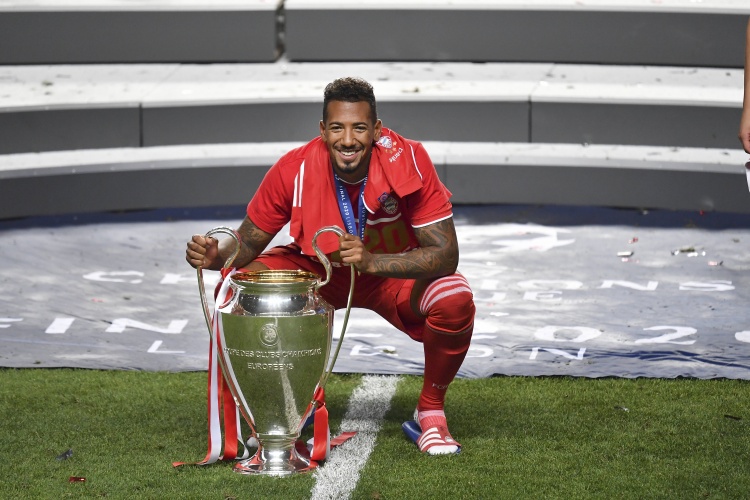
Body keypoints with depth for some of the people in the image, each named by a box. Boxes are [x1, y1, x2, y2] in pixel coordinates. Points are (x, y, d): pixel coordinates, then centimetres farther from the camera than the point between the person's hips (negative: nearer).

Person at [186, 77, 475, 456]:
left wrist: (372, 261, -45)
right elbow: (248, 243, -10)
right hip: (317, 269, 2)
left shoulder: (409, 162, -29)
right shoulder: (294, 169, -24)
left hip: (396, 272, -2)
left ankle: (431, 410, -4)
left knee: (455, 300, -33)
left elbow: (445, 255, -30)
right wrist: (216, 256, -35)